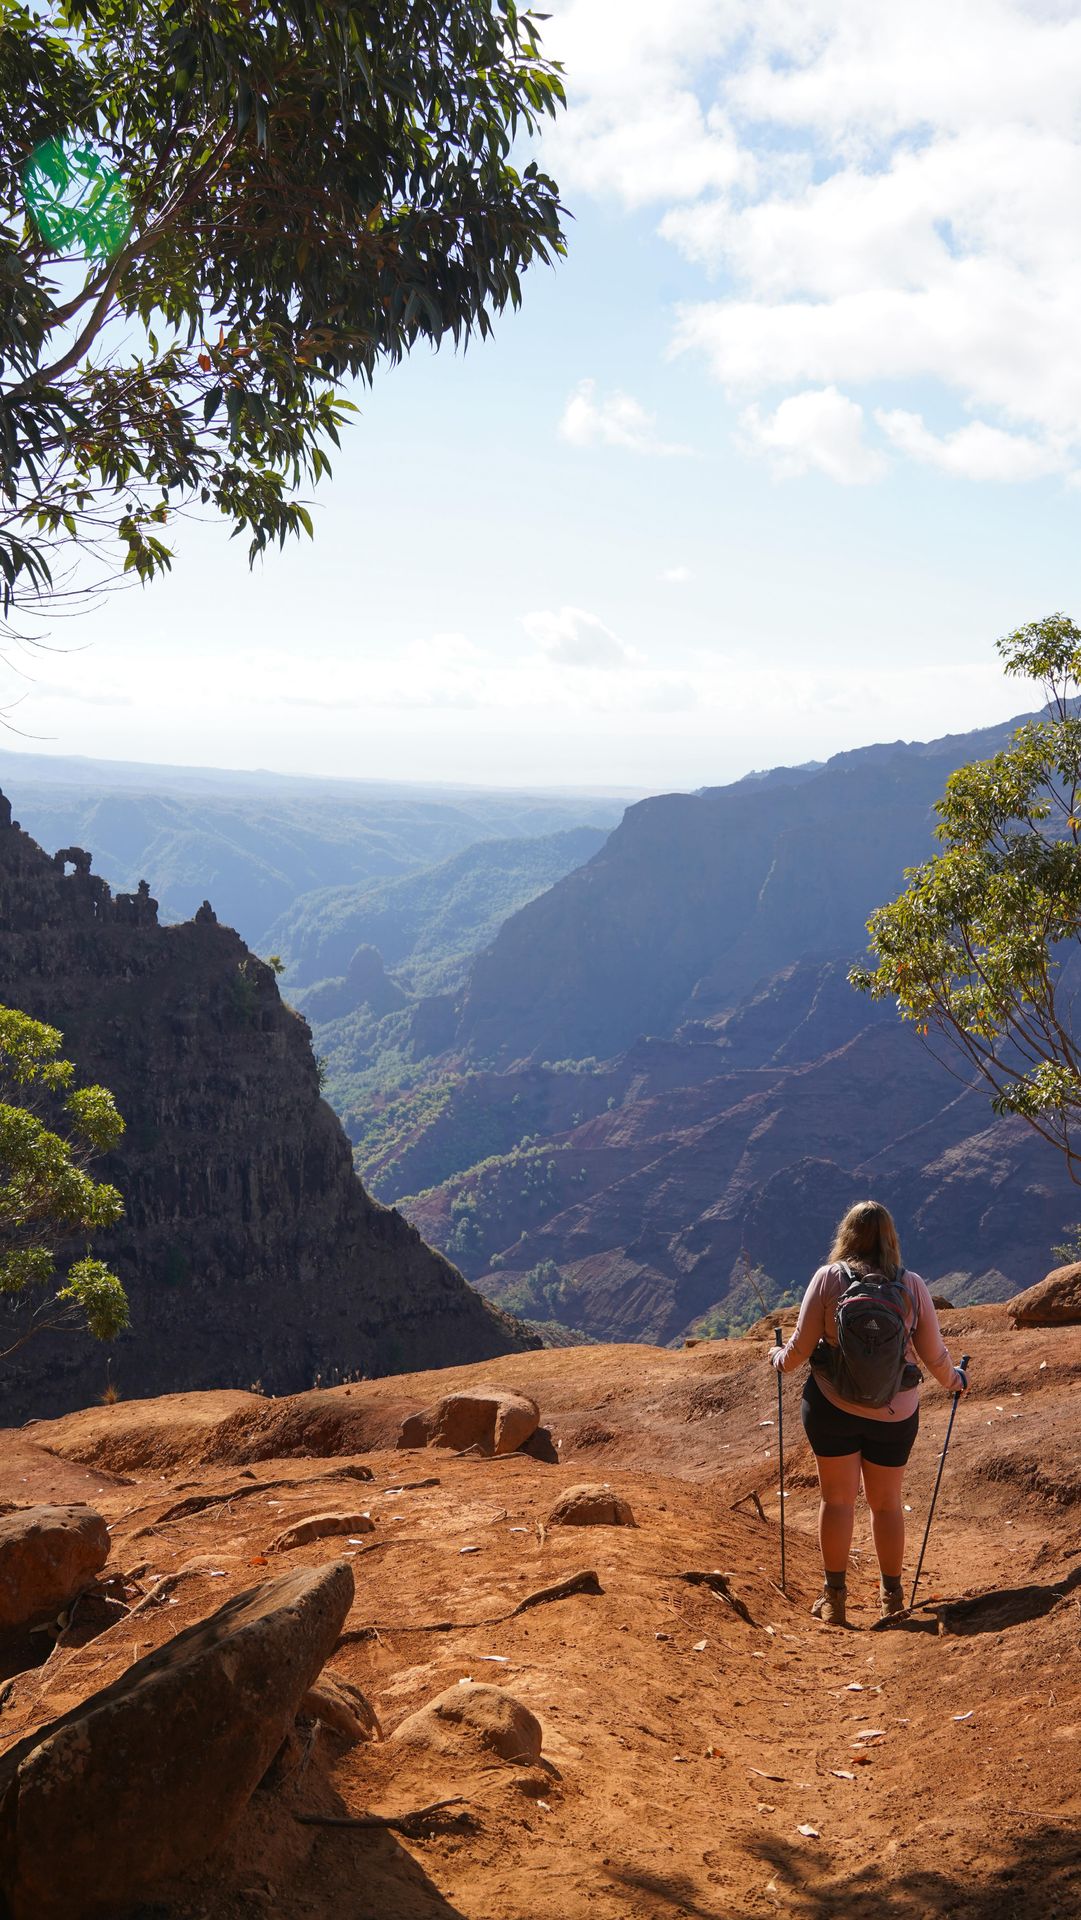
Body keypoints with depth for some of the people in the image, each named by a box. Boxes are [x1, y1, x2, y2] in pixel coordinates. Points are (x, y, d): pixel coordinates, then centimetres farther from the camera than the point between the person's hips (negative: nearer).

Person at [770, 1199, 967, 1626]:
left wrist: (779, 1359, 17)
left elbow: (801, 1347, -5)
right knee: (888, 1503, 16)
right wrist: (952, 1379, 22)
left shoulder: (828, 1278, -9)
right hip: (896, 1413, 2)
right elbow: (935, 1355, 1)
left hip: (832, 1405, -1)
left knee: (837, 1499, 9)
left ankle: (834, 1598, 14)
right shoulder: (913, 1286, -5)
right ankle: (892, 1596, 26)